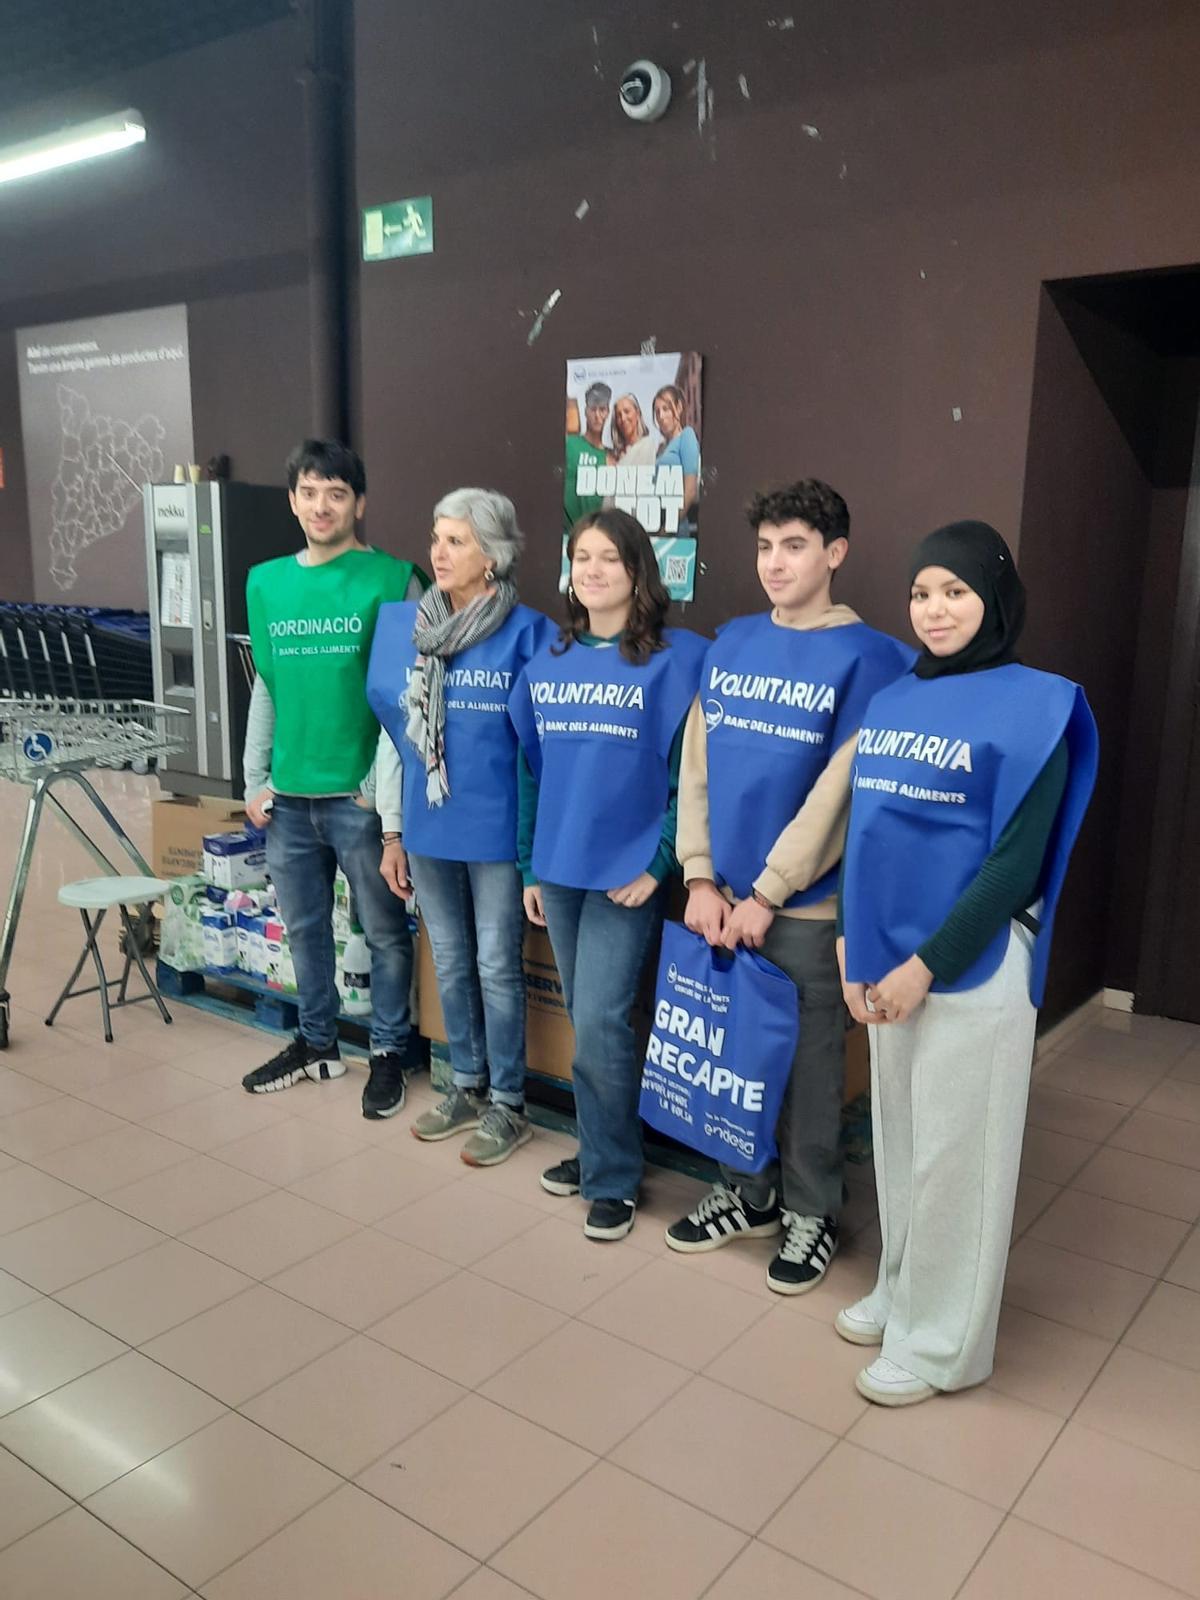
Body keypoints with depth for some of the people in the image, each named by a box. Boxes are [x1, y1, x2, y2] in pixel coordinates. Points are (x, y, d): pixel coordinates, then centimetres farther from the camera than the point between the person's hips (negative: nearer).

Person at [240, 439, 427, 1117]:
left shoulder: (394, 579, -7)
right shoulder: (266, 583, 9)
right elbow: (266, 688, 14)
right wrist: (255, 779, 9)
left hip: (361, 795, -5)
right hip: (288, 796, 5)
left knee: (385, 931, 7)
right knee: (304, 927, 16)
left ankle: (389, 1053, 23)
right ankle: (318, 1043, 33)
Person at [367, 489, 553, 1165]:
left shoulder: (530, 634, -11)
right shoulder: (400, 625, 4)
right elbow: (392, 731, 8)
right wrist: (393, 831, 10)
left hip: (498, 829, -5)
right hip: (427, 828, 5)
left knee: (497, 968, 6)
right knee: (450, 964, 17)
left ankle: (508, 1105, 23)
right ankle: (469, 1087, 35)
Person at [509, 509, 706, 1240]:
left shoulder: (679, 656, -8)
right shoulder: (548, 661, 9)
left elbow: (692, 772, -10)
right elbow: (533, 769, 11)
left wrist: (659, 865, -14)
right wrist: (530, 865, 10)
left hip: (627, 870, -5)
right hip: (560, 868, 6)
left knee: (599, 1022, -6)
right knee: (587, 1020, 14)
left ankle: (614, 1178, 12)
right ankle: (602, 1150, 31)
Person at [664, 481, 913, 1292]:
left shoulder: (869, 658, -10)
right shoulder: (731, 642, 6)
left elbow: (837, 793, -14)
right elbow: (697, 766, 4)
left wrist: (767, 894, -13)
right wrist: (701, 879, -3)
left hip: (808, 904, -5)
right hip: (723, 897, 5)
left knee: (807, 1063, 9)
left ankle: (812, 1211, 29)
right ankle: (748, 1193, 36)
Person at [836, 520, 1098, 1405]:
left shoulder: (1033, 707, -11)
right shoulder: (891, 700, 8)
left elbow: (1015, 862, -15)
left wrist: (927, 965, -16)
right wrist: (852, 943, 1)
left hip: (971, 965, -6)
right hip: (887, 962, 6)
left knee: (953, 1152, 5)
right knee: (899, 1137, 17)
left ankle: (940, 1341, 22)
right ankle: (901, 1292, 37)